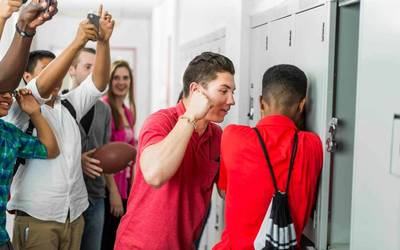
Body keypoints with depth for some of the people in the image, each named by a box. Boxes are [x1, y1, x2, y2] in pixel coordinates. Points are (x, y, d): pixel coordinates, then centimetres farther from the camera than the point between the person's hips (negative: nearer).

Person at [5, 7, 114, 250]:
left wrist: (103, 41, -16)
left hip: (74, 214, 5)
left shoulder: (69, 105, 13)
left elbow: (99, 83, -1)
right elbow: (42, 86, -23)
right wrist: (77, 42, -30)